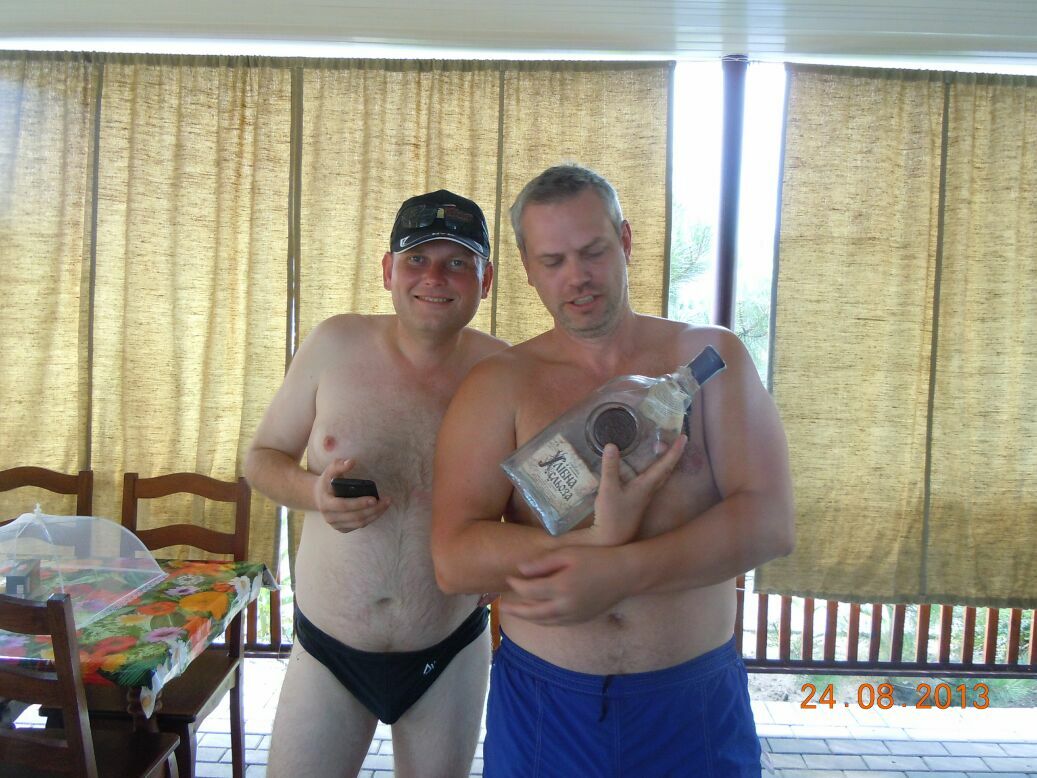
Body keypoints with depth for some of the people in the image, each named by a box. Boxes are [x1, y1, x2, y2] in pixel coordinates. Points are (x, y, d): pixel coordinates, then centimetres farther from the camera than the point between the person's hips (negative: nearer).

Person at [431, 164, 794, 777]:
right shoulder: (498, 385, -4)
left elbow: (770, 522, -10)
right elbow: (454, 560, -12)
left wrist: (616, 573, -21)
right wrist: (602, 538, -25)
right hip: (543, 701, 0)